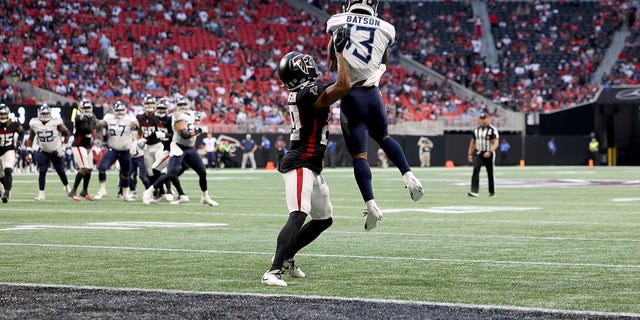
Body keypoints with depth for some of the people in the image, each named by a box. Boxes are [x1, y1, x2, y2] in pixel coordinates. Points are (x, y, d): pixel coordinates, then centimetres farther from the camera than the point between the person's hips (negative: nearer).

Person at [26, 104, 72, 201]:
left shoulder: (56, 123, -21)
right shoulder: (34, 124, -13)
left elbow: (66, 133, -6)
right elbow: (30, 139, 2)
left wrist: (63, 147, -10)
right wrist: (29, 152, -5)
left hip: (56, 152, -1)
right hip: (43, 152, 1)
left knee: (61, 171, 7)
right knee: (42, 172, -11)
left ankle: (67, 188, 34)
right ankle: (41, 194, -6)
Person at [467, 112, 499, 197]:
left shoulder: (492, 130, -8)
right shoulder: (476, 130, 9)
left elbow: (495, 143, -14)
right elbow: (472, 142, 18)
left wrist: (489, 152, -29)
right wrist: (470, 154, 13)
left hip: (488, 154, -3)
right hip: (477, 154, 3)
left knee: (490, 173, 8)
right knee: (475, 170, -16)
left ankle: (492, 192, 24)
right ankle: (474, 191, -23)